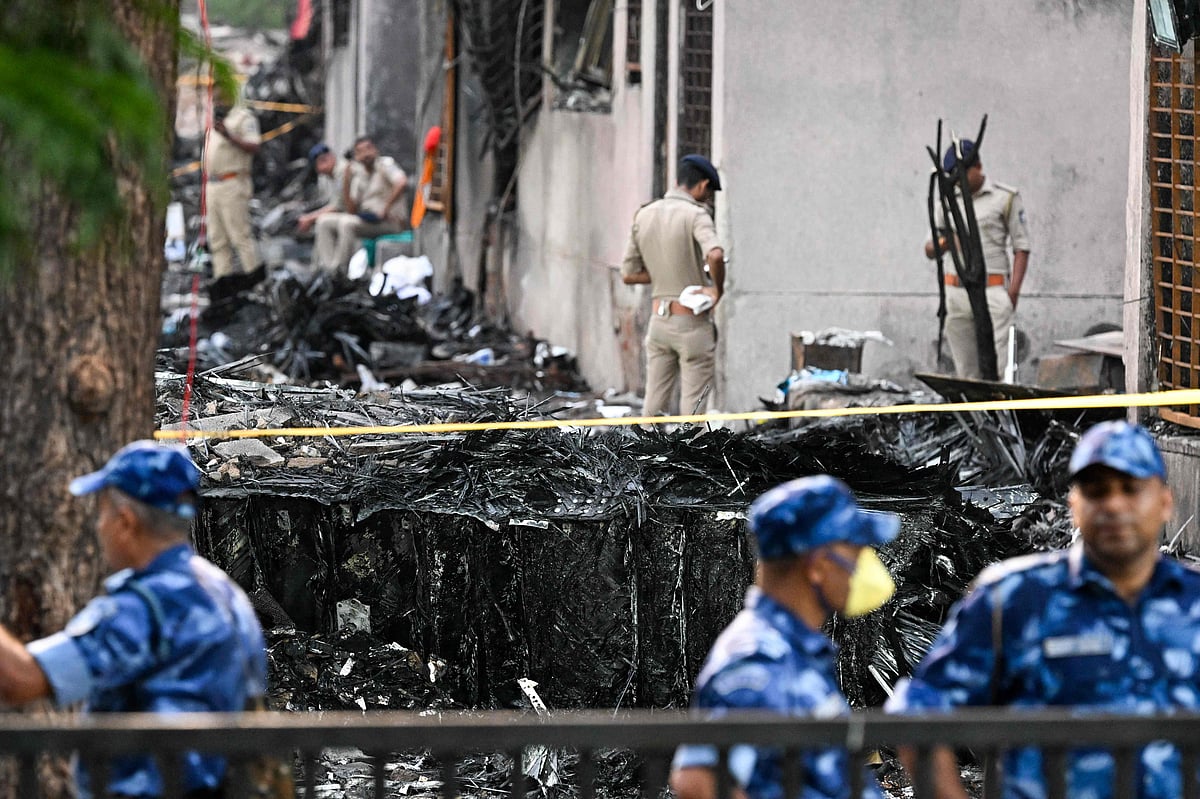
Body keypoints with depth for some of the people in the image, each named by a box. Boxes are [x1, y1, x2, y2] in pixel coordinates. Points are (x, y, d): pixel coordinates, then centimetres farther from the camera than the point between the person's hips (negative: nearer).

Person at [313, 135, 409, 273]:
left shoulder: (386, 163, -5)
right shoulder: (358, 173, 13)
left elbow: (402, 183, -27)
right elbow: (351, 210, 6)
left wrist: (385, 210, -25)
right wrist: (346, 181, -5)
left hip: (390, 222, -8)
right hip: (367, 218, 8)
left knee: (346, 223, -31)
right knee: (324, 221, -2)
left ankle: (337, 269, -28)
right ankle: (326, 266, -16)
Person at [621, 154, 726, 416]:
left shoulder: (644, 215, 8)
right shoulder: (695, 215, -12)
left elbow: (628, 275, 11)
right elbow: (715, 254, -32)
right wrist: (718, 288, -14)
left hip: (658, 322, 6)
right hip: (693, 323, -6)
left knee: (655, 405, 8)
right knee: (692, 407, -1)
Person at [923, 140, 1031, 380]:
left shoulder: (1006, 198, 1)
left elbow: (1021, 248, 1)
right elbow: (930, 250, 16)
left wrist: (1013, 292, -10)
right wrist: (943, 244, -9)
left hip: (992, 290, -5)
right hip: (955, 292, 5)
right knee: (965, 370, 4)